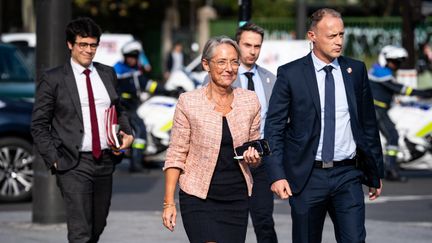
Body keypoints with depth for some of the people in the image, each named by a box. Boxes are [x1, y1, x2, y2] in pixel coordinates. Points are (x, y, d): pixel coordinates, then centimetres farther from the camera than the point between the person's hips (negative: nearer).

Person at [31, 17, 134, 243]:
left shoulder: (107, 74, 11)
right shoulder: (52, 79, -3)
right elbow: (39, 125, -1)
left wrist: (127, 133, 4)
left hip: (105, 161, 5)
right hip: (74, 165, -5)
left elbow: (118, 111, 24)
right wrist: (53, 159, -9)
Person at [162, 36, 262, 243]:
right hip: (198, 198, -4)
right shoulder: (188, 102, -5)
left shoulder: (250, 101, 4)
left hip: (237, 199, 4)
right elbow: (176, 156, -3)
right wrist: (169, 202, -8)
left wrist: (254, 157, -8)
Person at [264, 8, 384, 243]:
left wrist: (375, 173, 13)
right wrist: (277, 175, -13)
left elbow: (368, 124, 13)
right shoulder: (290, 74, -3)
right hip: (307, 177, -2)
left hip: (347, 174, 2)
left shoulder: (356, 70, 7)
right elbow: (274, 127, -3)